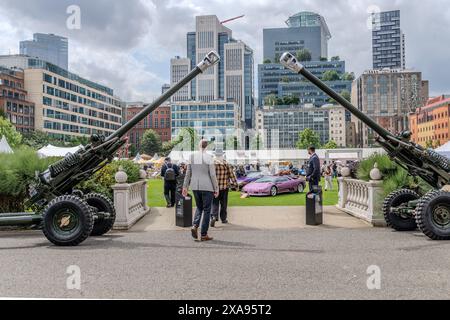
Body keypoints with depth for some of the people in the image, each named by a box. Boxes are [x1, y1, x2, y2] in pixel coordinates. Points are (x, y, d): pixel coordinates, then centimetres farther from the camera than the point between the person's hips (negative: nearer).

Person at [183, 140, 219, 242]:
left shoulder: (192, 157, 4)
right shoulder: (209, 158, -10)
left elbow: (188, 173, 7)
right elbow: (213, 174, -11)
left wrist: (185, 187, 13)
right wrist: (216, 188, -4)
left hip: (195, 186, 5)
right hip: (207, 187, -5)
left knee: (199, 207, 20)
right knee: (207, 210, 5)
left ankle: (195, 226, -3)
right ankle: (204, 235, 7)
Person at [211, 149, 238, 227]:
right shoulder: (226, 164, -5)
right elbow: (231, 174, -4)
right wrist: (235, 183, 5)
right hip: (224, 187, 0)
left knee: (215, 203, 6)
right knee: (223, 203, 12)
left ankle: (214, 217, -13)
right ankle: (223, 219, 20)